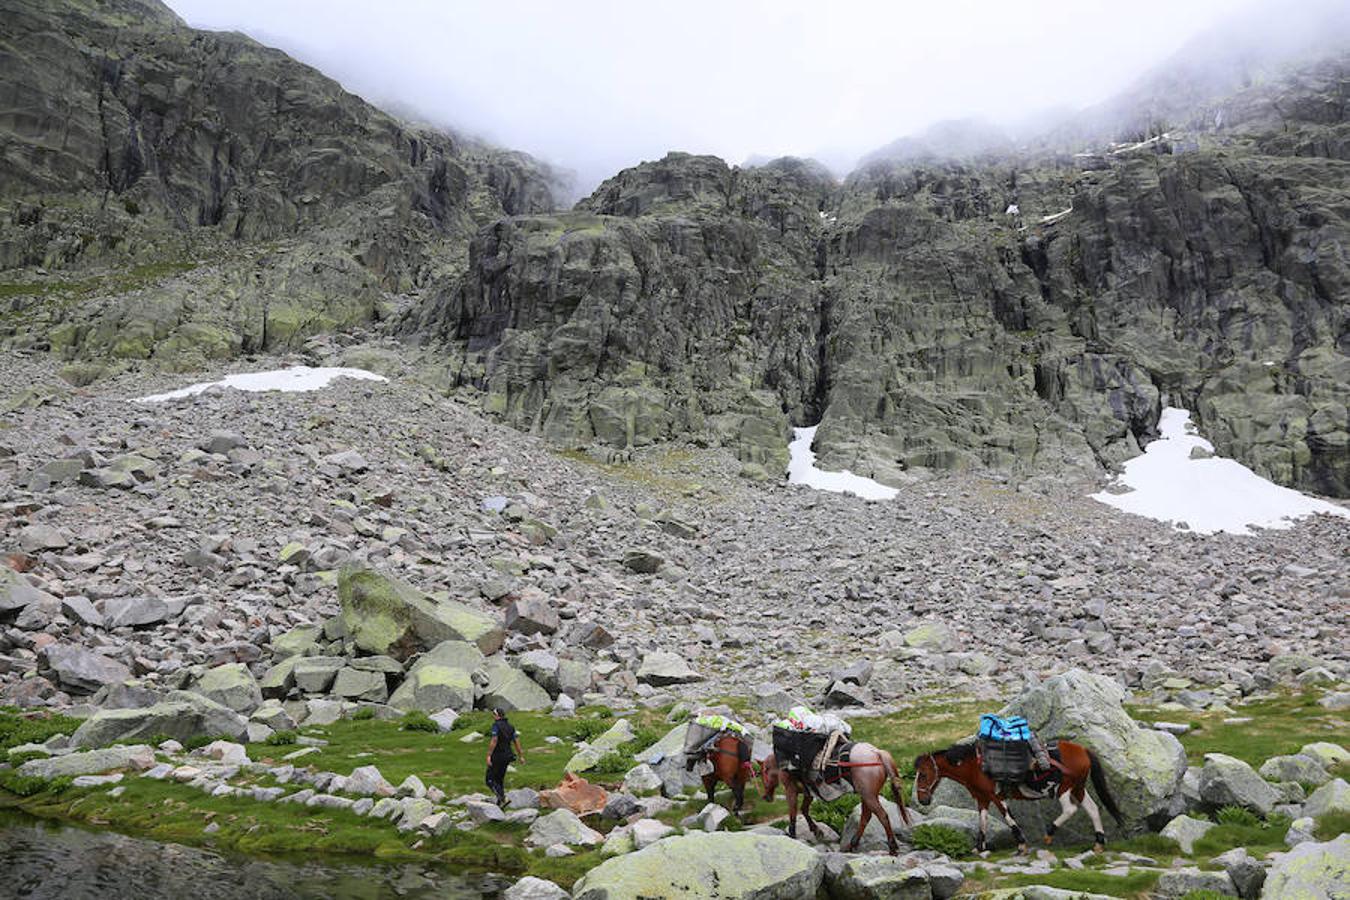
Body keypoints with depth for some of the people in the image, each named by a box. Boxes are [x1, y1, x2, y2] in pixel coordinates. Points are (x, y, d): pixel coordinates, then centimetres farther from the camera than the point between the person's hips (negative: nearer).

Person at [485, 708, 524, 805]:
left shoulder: (496, 725, -10)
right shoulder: (510, 726, 11)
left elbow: (494, 740, -21)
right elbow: (516, 741, 11)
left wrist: (488, 755, -22)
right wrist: (521, 756, 15)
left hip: (497, 756, -7)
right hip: (507, 756, 7)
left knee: (490, 780, 0)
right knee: (500, 779, 19)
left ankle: (502, 798, -16)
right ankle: (499, 802, 17)